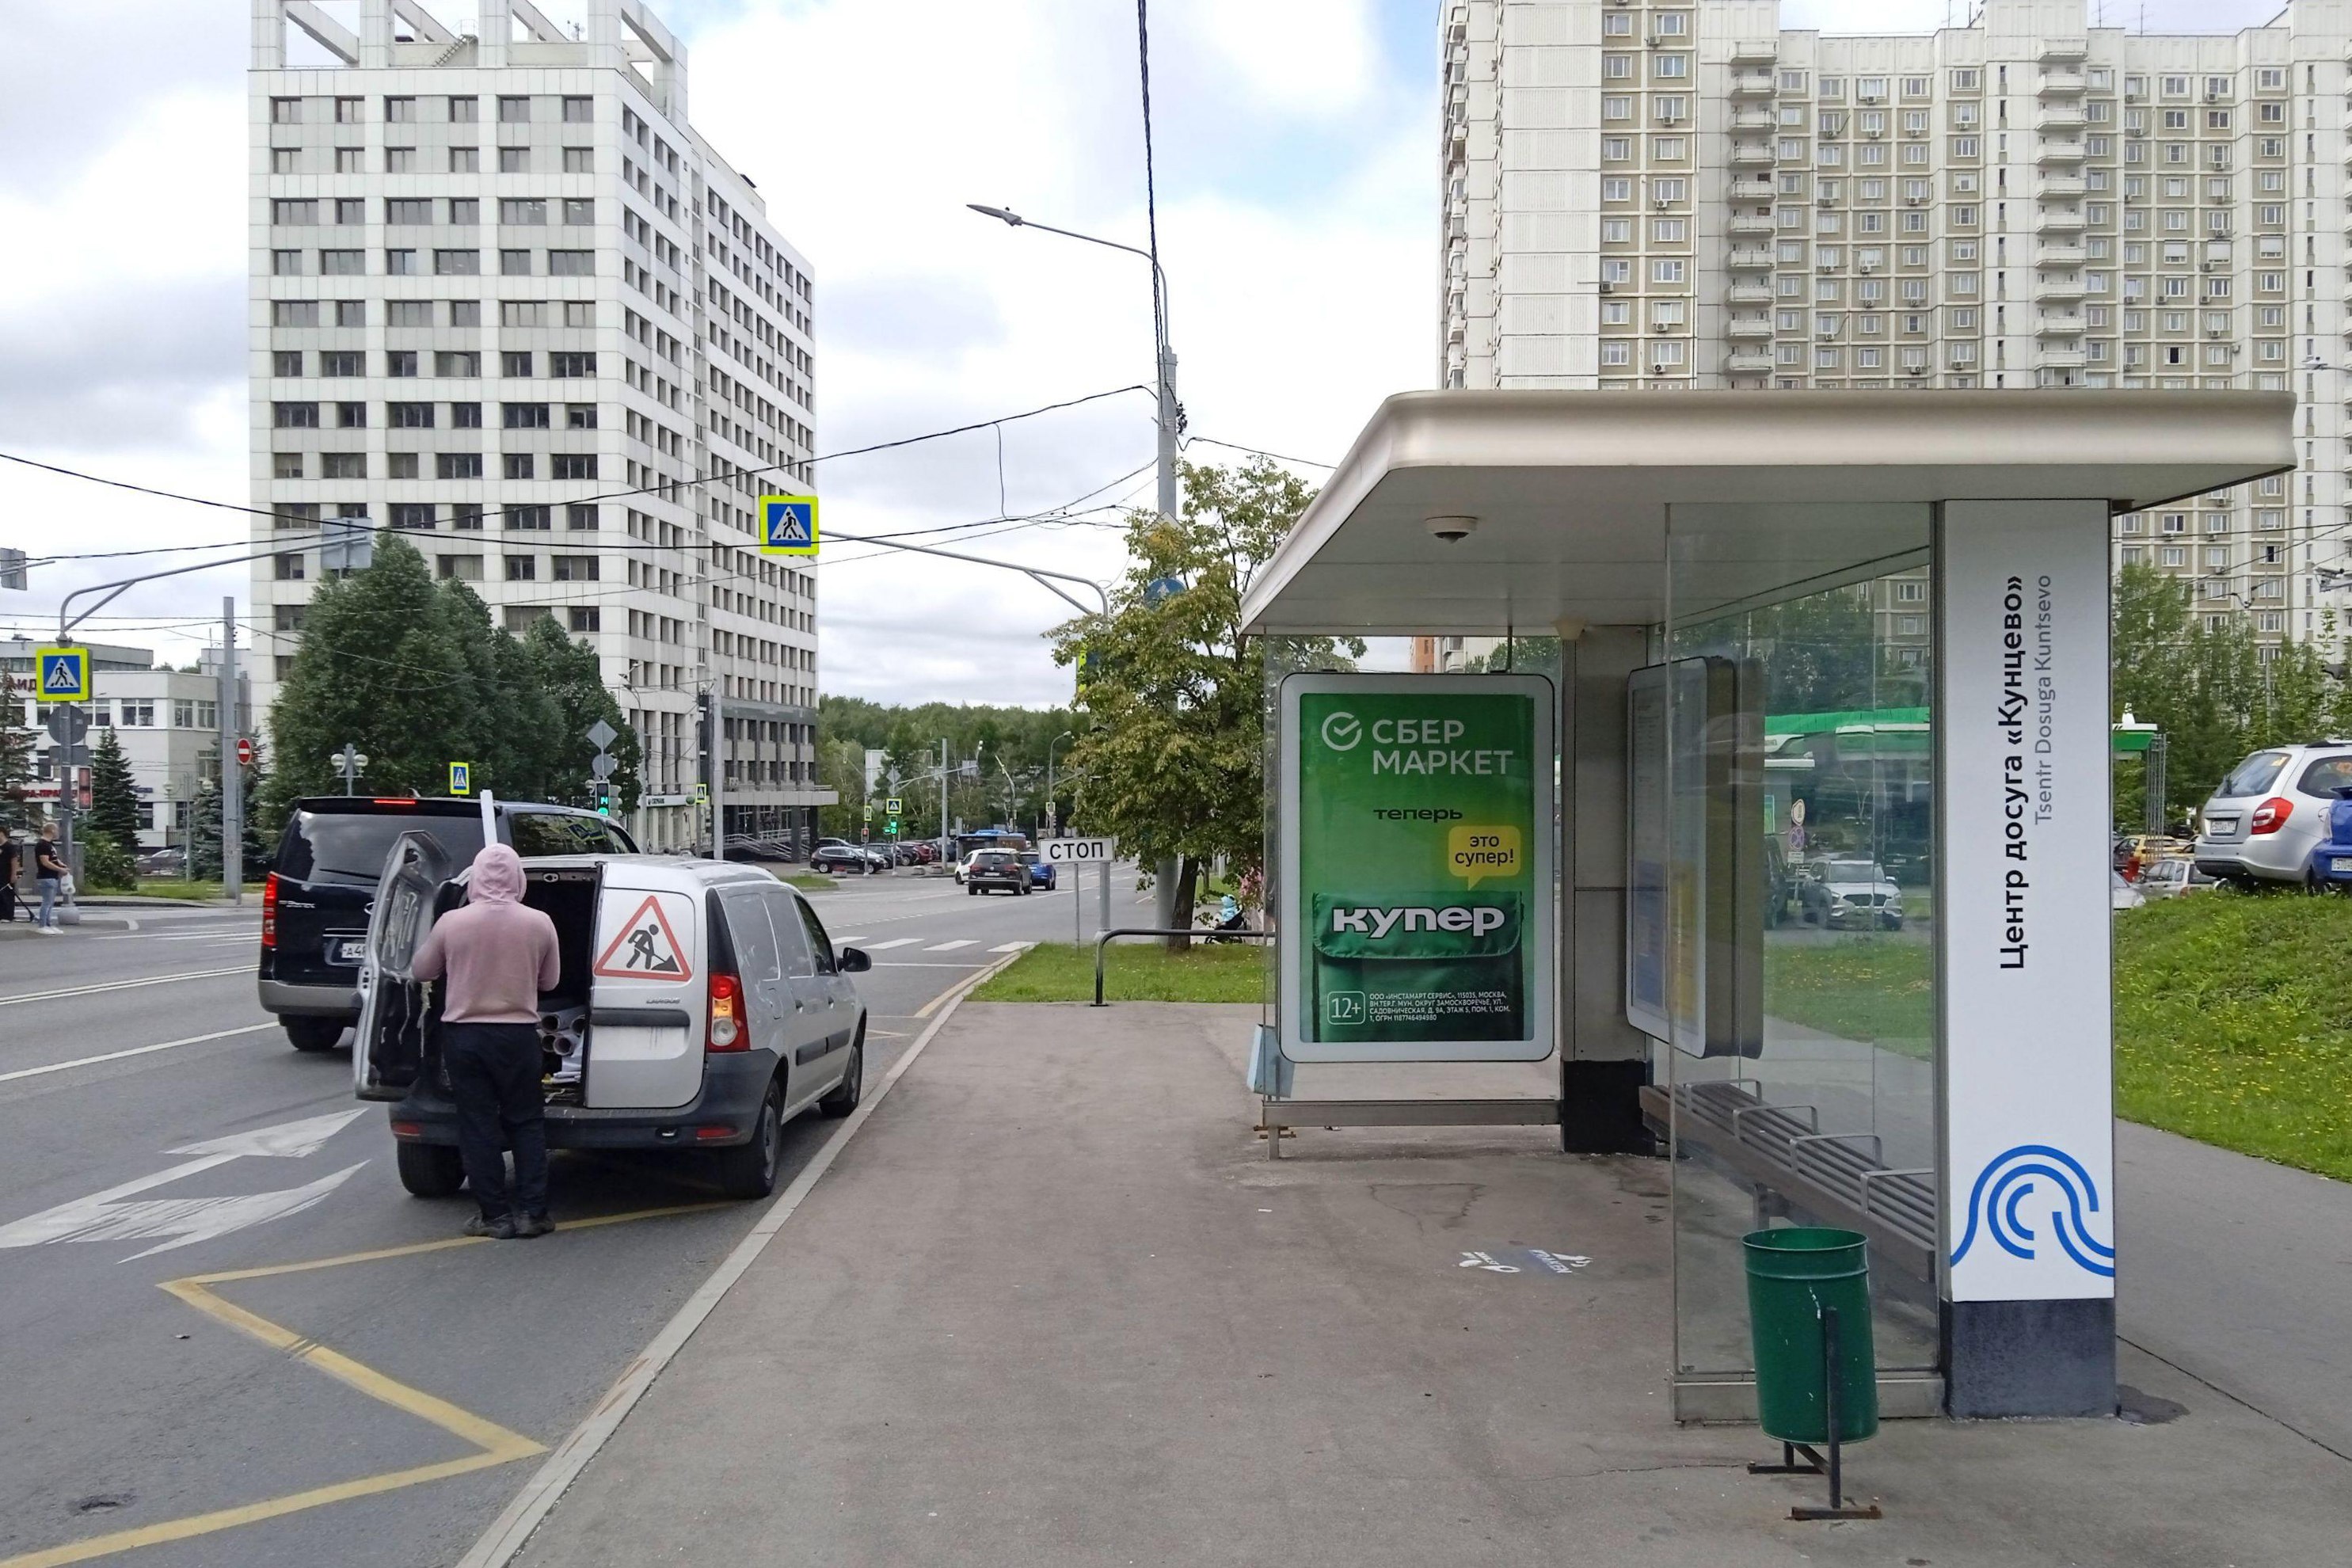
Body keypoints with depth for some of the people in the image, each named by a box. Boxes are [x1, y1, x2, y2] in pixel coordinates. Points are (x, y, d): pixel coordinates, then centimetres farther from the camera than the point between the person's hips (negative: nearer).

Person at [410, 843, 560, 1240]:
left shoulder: (451, 922, -9)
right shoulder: (539, 924, -8)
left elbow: (421, 970, 6)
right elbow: (549, 981, 5)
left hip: (463, 1035, 0)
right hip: (518, 1035, 1)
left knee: (478, 1126, 6)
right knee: (526, 1122, 11)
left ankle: (495, 1215, 9)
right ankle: (532, 1212, 10)